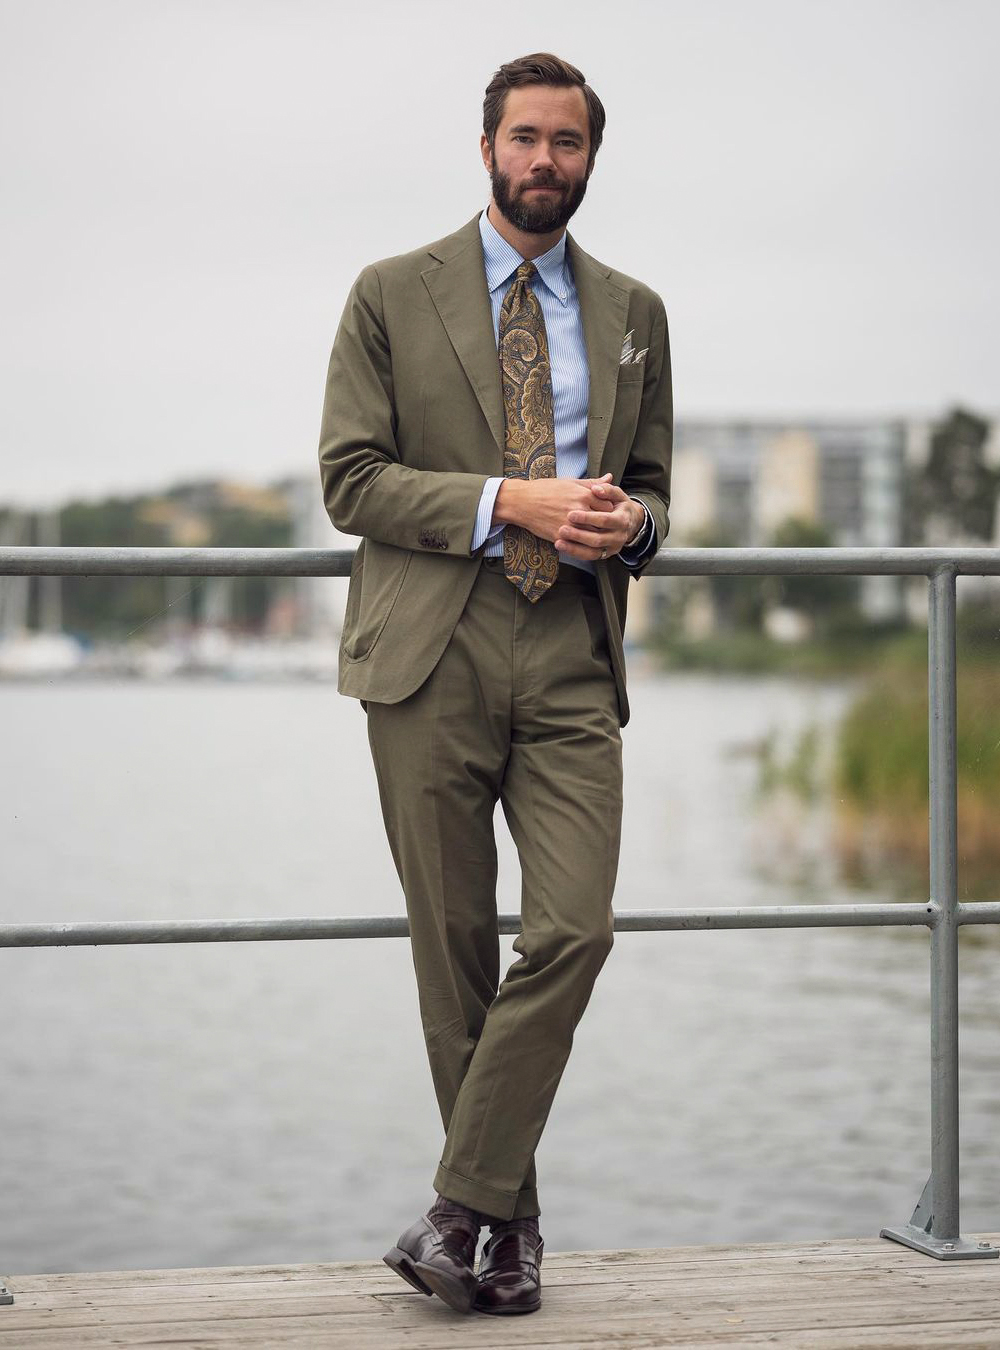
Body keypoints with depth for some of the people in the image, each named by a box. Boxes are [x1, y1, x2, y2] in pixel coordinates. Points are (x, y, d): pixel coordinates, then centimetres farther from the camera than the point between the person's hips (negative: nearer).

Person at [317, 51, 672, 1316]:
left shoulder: (633, 314, 15)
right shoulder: (393, 296, 5)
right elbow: (350, 478, -2)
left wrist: (630, 524, -3)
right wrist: (510, 504, -13)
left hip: (572, 661, 2)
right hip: (431, 658, -2)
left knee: (574, 932, -13)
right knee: (455, 954, 1)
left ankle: (461, 1206, -5)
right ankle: (511, 1221, 13)